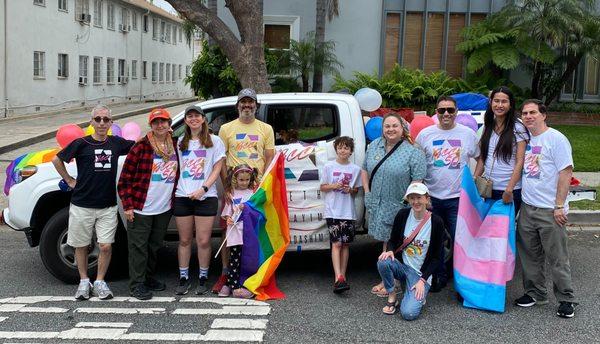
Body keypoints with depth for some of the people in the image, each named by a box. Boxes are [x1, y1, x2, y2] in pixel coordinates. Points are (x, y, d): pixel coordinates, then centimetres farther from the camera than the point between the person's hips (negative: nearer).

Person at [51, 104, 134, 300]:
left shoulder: (116, 143, 4)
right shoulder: (81, 144, -5)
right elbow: (57, 160, 5)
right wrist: (70, 181, 2)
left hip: (108, 207, 2)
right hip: (82, 206, -1)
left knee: (106, 246, -3)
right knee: (81, 246, 9)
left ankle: (100, 282, 14)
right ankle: (84, 282, 26)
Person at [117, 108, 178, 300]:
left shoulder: (175, 146, 5)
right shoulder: (141, 146, -9)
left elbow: (177, 174, 19)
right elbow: (125, 178, -8)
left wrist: (172, 199, 11)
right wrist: (127, 205, -11)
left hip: (164, 209, 5)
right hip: (140, 209, -5)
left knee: (155, 246, 16)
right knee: (138, 246, 1)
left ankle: (148, 277, 32)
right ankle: (137, 284, 10)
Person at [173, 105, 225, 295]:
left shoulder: (214, 141, 3)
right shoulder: (180, 142, 15)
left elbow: (217, 169, -1)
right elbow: (177, 168, 17)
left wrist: (203, 189, -12)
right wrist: (173, 189, 3)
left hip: (205, 197, -3)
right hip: (182, 196, 3)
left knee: (203, 241, -2)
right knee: (184, 240, 8)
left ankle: (203, 278, 11)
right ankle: (183, 278, 16)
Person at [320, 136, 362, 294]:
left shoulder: (355, 169, 5)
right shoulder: (329, 167, 2)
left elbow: (357, 190, 13)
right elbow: (323, 187, 6)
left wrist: (350, 190, -9)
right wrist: (334, 186, -12)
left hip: (348, 212, 3)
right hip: (332, 211, -2)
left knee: (345, 244, 6)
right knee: (336, 243, -11)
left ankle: (341, 277, 13)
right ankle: (338, 278, -19)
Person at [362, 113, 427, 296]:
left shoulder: (413, 152, -10)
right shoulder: (373, 146, 7)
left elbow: (417, 181, -13)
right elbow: (365, 170, 17)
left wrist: (408, 202, -17)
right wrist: (367, 192, 9)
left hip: (398, 207, -5)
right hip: (377, 204, 6)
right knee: (385, 241, 13)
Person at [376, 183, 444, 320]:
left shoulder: (436, 222, -11)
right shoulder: (403, 215, -4)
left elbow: (436, 257, -6)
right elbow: (392, 240, 6)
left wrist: (422, 280, -13)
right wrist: (389, 250, -18)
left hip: (421, 273, -3)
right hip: (401, 266, 3)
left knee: (409, 313, -22)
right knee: (383, 262, -32)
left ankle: (418, 295, 13)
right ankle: (392, 298, -6)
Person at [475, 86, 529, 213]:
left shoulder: (518, 128, -8)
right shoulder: (488, 127, 9)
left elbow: (520, 162, -11)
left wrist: (509, 189, -17)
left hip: (510, 190, -5)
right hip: (488, 188, 5)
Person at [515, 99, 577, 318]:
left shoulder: (556, 139, -8)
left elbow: (566, 172, -12)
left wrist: (559, 206, -16)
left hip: (550, 211, -7)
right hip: (527, 208, 7)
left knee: (557, 258, 0)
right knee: (529, 255, 13)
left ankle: (566, 300, 12)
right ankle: (535, 293, 27)